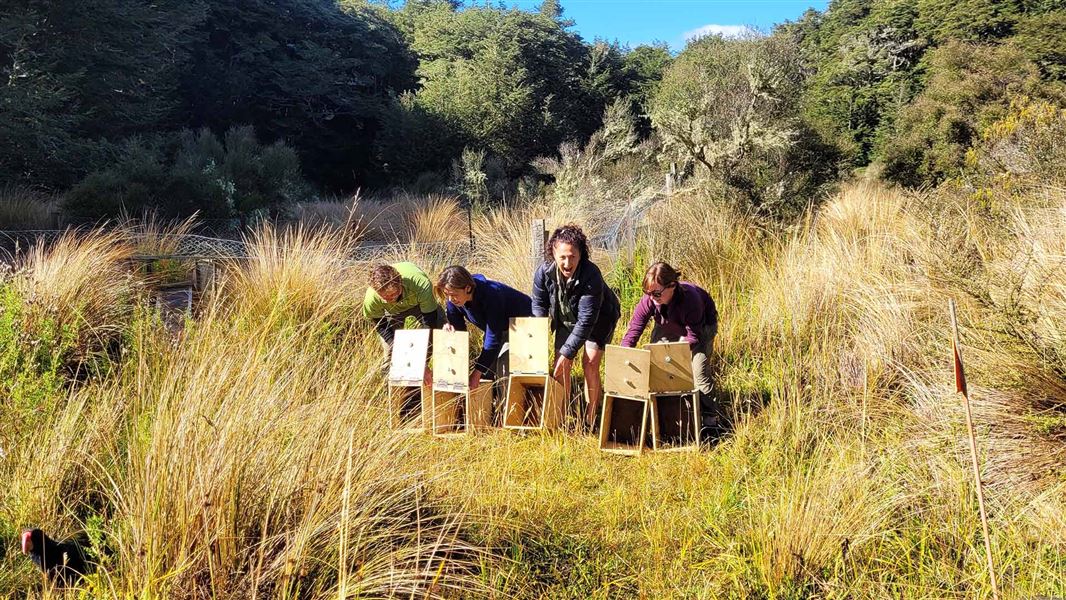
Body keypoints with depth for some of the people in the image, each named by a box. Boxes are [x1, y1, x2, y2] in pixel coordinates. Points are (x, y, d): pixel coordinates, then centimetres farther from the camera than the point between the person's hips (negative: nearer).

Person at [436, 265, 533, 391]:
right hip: (498, 328, 7)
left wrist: (477, 372, -38)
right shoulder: (452, 301, -18)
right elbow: (459, 329, -6)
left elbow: (494, 338, -37)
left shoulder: (491, 295, -39)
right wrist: (450, 329, -33)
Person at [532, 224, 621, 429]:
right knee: (561, 365, -4)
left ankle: (591, 418, -3)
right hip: (566, 319, 4)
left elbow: (587, 319, -36)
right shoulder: (544, 271, -25)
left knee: (590, 363, -15)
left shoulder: (591, 275, -38)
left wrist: (568, 352, -37)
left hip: (599, 318, -4)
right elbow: (539, 305, -10)